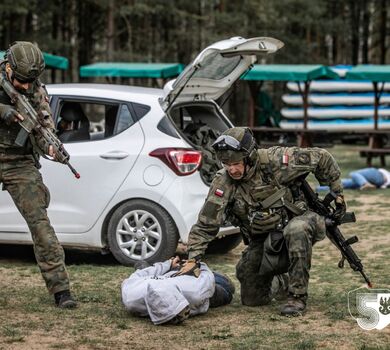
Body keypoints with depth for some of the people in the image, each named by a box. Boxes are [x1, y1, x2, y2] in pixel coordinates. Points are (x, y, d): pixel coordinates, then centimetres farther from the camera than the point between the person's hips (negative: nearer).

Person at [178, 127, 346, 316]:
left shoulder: (275, 161, -23)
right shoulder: (223, 183, -15)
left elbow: (321, 158, -11)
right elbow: (205, 225, -13)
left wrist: (338, 194, -3)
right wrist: (192, 259, -24)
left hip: (296, 222, -3)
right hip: (262, 240, 3)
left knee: (296, 230, -40)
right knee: (251, 299, 0)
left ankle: (298, 296, -25)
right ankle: (278, 279, 34)